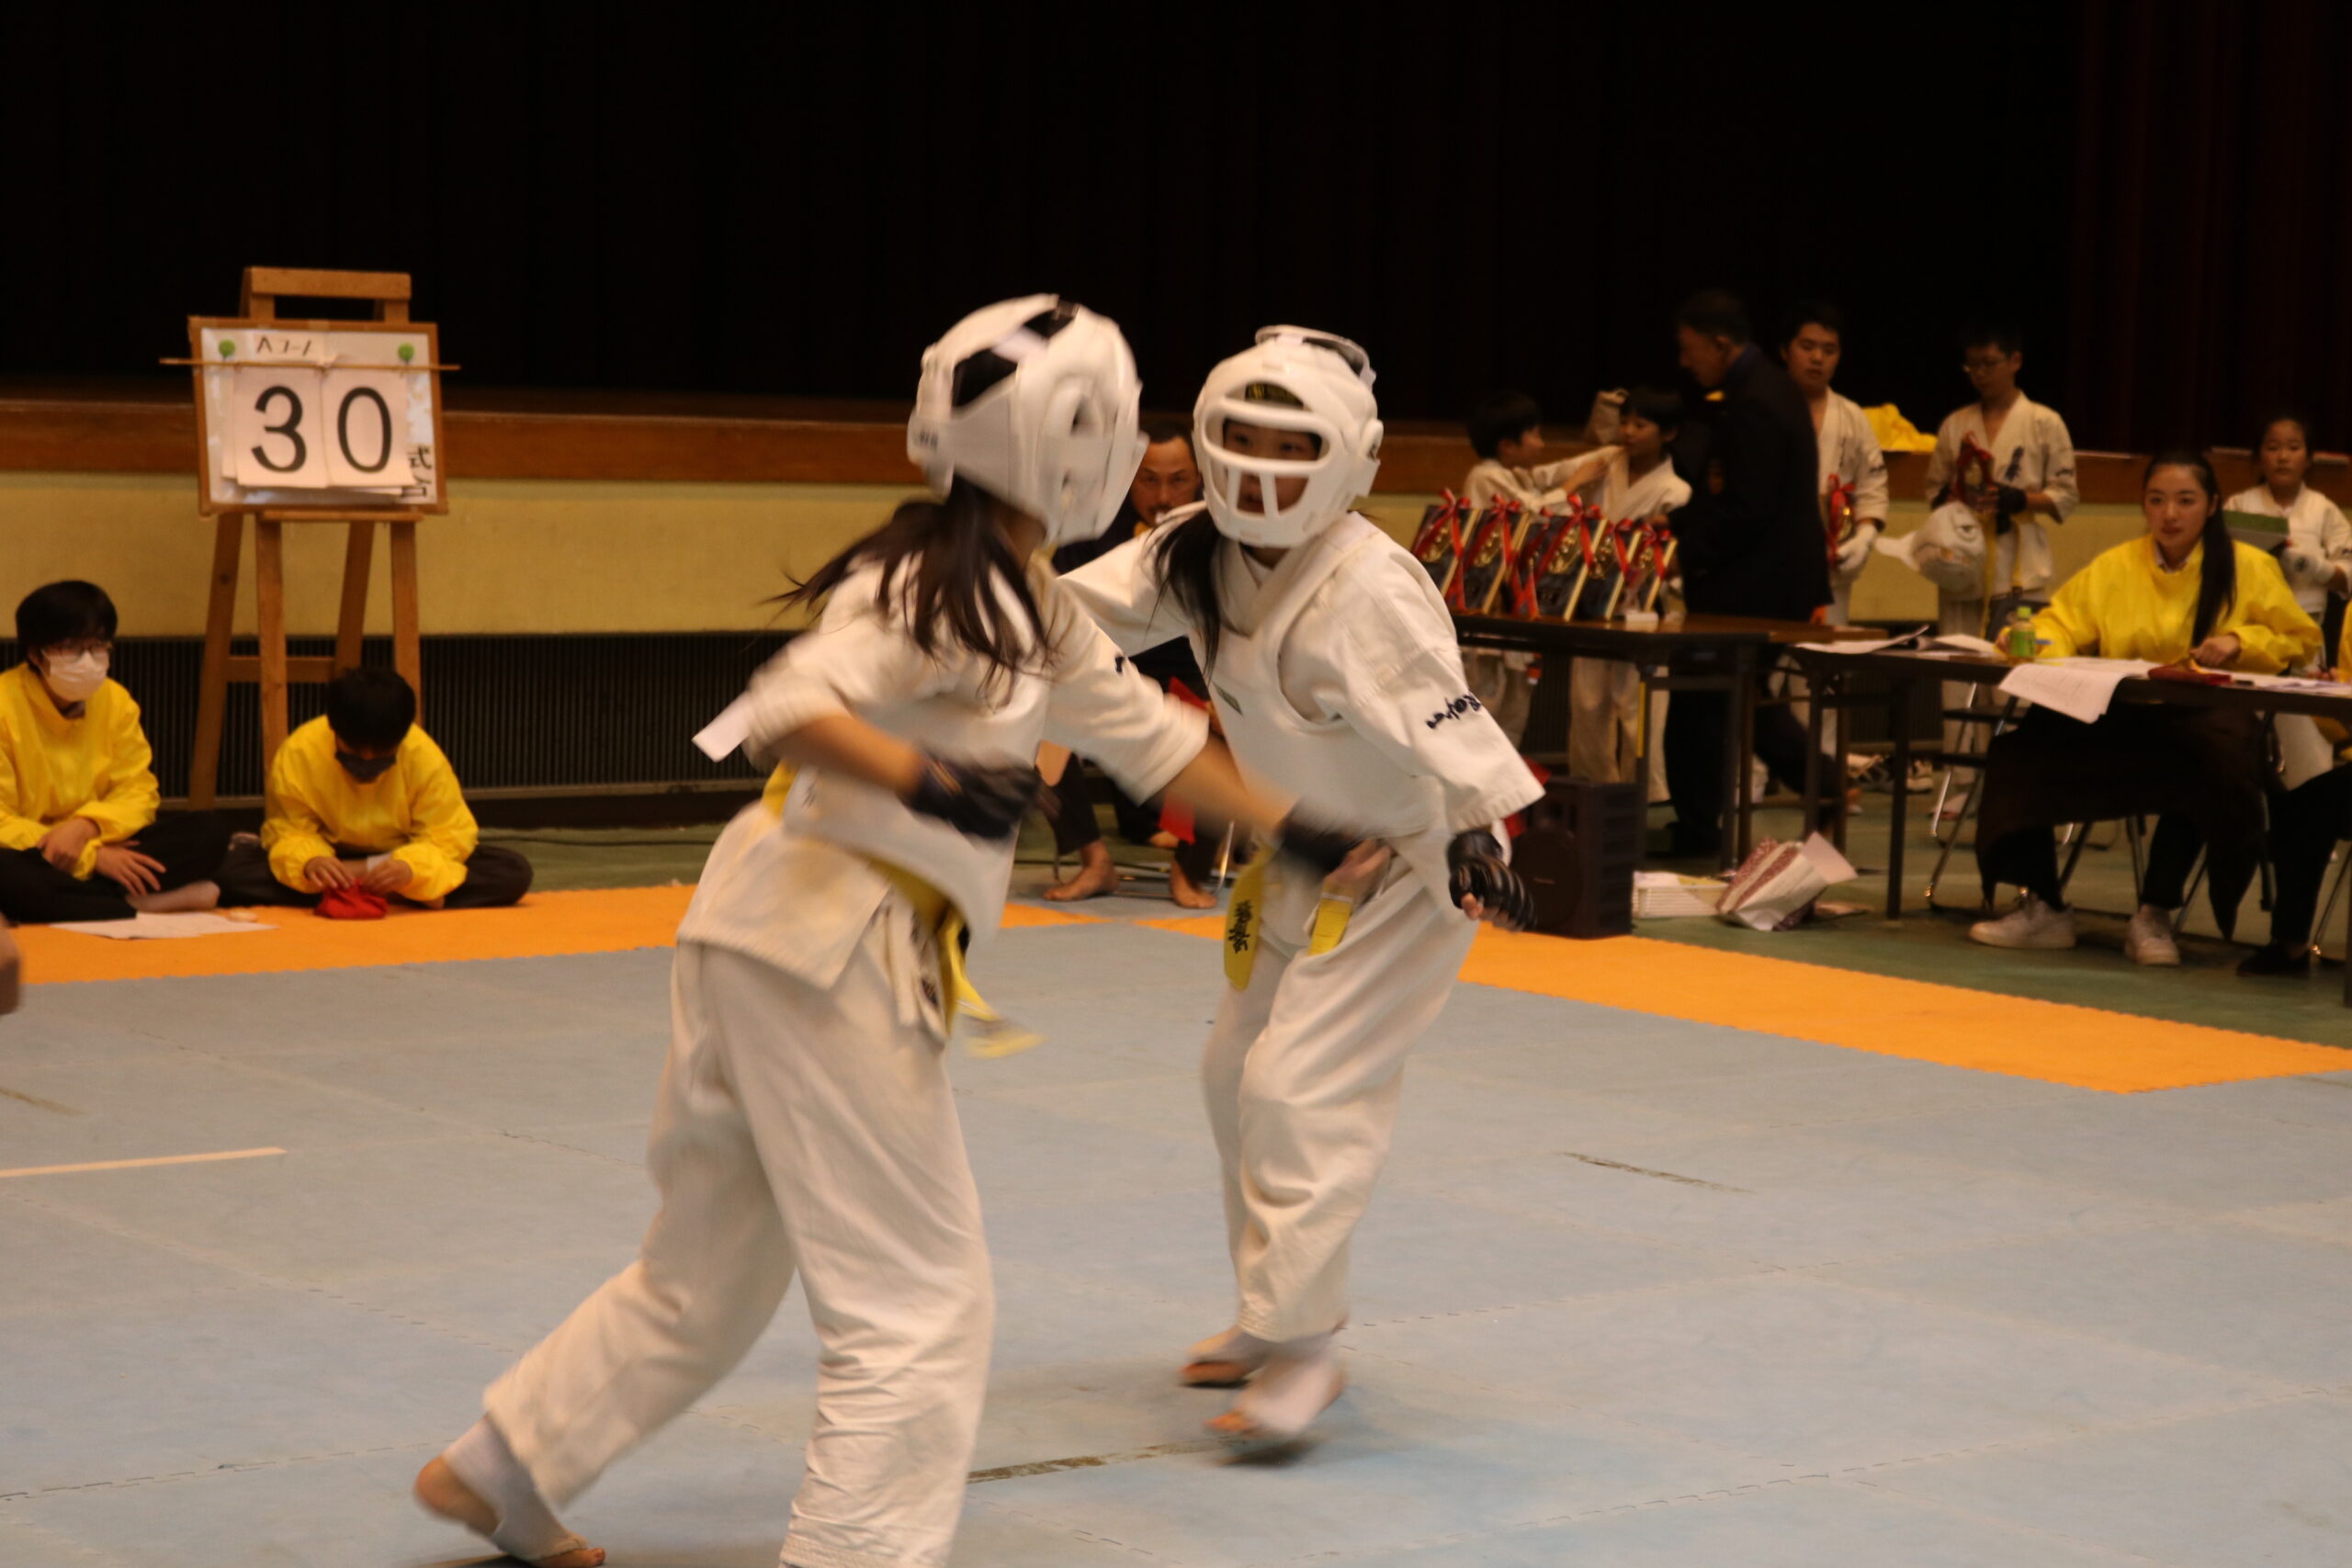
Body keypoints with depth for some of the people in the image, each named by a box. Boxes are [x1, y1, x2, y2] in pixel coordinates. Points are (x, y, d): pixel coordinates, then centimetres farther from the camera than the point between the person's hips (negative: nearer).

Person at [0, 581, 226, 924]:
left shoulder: (116, 701, 6)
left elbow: (138, 792, 4)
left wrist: (84, 827, -19)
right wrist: (91, 856, -22)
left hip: (100, 851, 6)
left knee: (207, 831, -11)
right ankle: (142, 909, -27)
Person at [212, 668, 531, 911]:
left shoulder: (425, 758, -21)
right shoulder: (298, 754, -21)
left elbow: (448, 835, -21)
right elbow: (288, 831, -17)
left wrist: (410, 868, -43)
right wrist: (309, 863, -41)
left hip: (402, 860, 0)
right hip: (333, 859, 0)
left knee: (515, 872, -24)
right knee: (233, 871, -30)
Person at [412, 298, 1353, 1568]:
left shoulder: (1030, 608, 16)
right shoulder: (932, 583, -14)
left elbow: (1145, 731, 26)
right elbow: (789, 706, -26)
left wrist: (1287, 829, 29)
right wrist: (929, 779, -38)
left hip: (771, 941, 10)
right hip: (828, 943, -10)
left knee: (709, 1276, 21)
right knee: (921, 1306, -4)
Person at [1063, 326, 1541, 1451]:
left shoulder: (1368, 587, -28)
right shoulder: (1197, 556, -5)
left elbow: (1440, 715, -30)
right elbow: (1083, 610, -1)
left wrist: (1478, 839, -35)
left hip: (1407, 864, -9)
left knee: (1303, 1082, -17)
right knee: (1237, 1072, 16)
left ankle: (1303, 1346, -9)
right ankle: (1274, 1311, 31)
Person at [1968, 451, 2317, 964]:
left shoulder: (2250, 569, 7)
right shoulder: (2114, 567, 14)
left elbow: (2302, 641, 12)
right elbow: (2059, 624, 16)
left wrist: (2241, 641, -7)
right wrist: (2040, 646, -9)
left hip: (2209, 716, -3)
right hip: (2122, 719, 3)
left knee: (2212, 763, -39)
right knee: (2026, 744, -19)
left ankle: (2154, 916, -22)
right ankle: (2043, 906, -8)